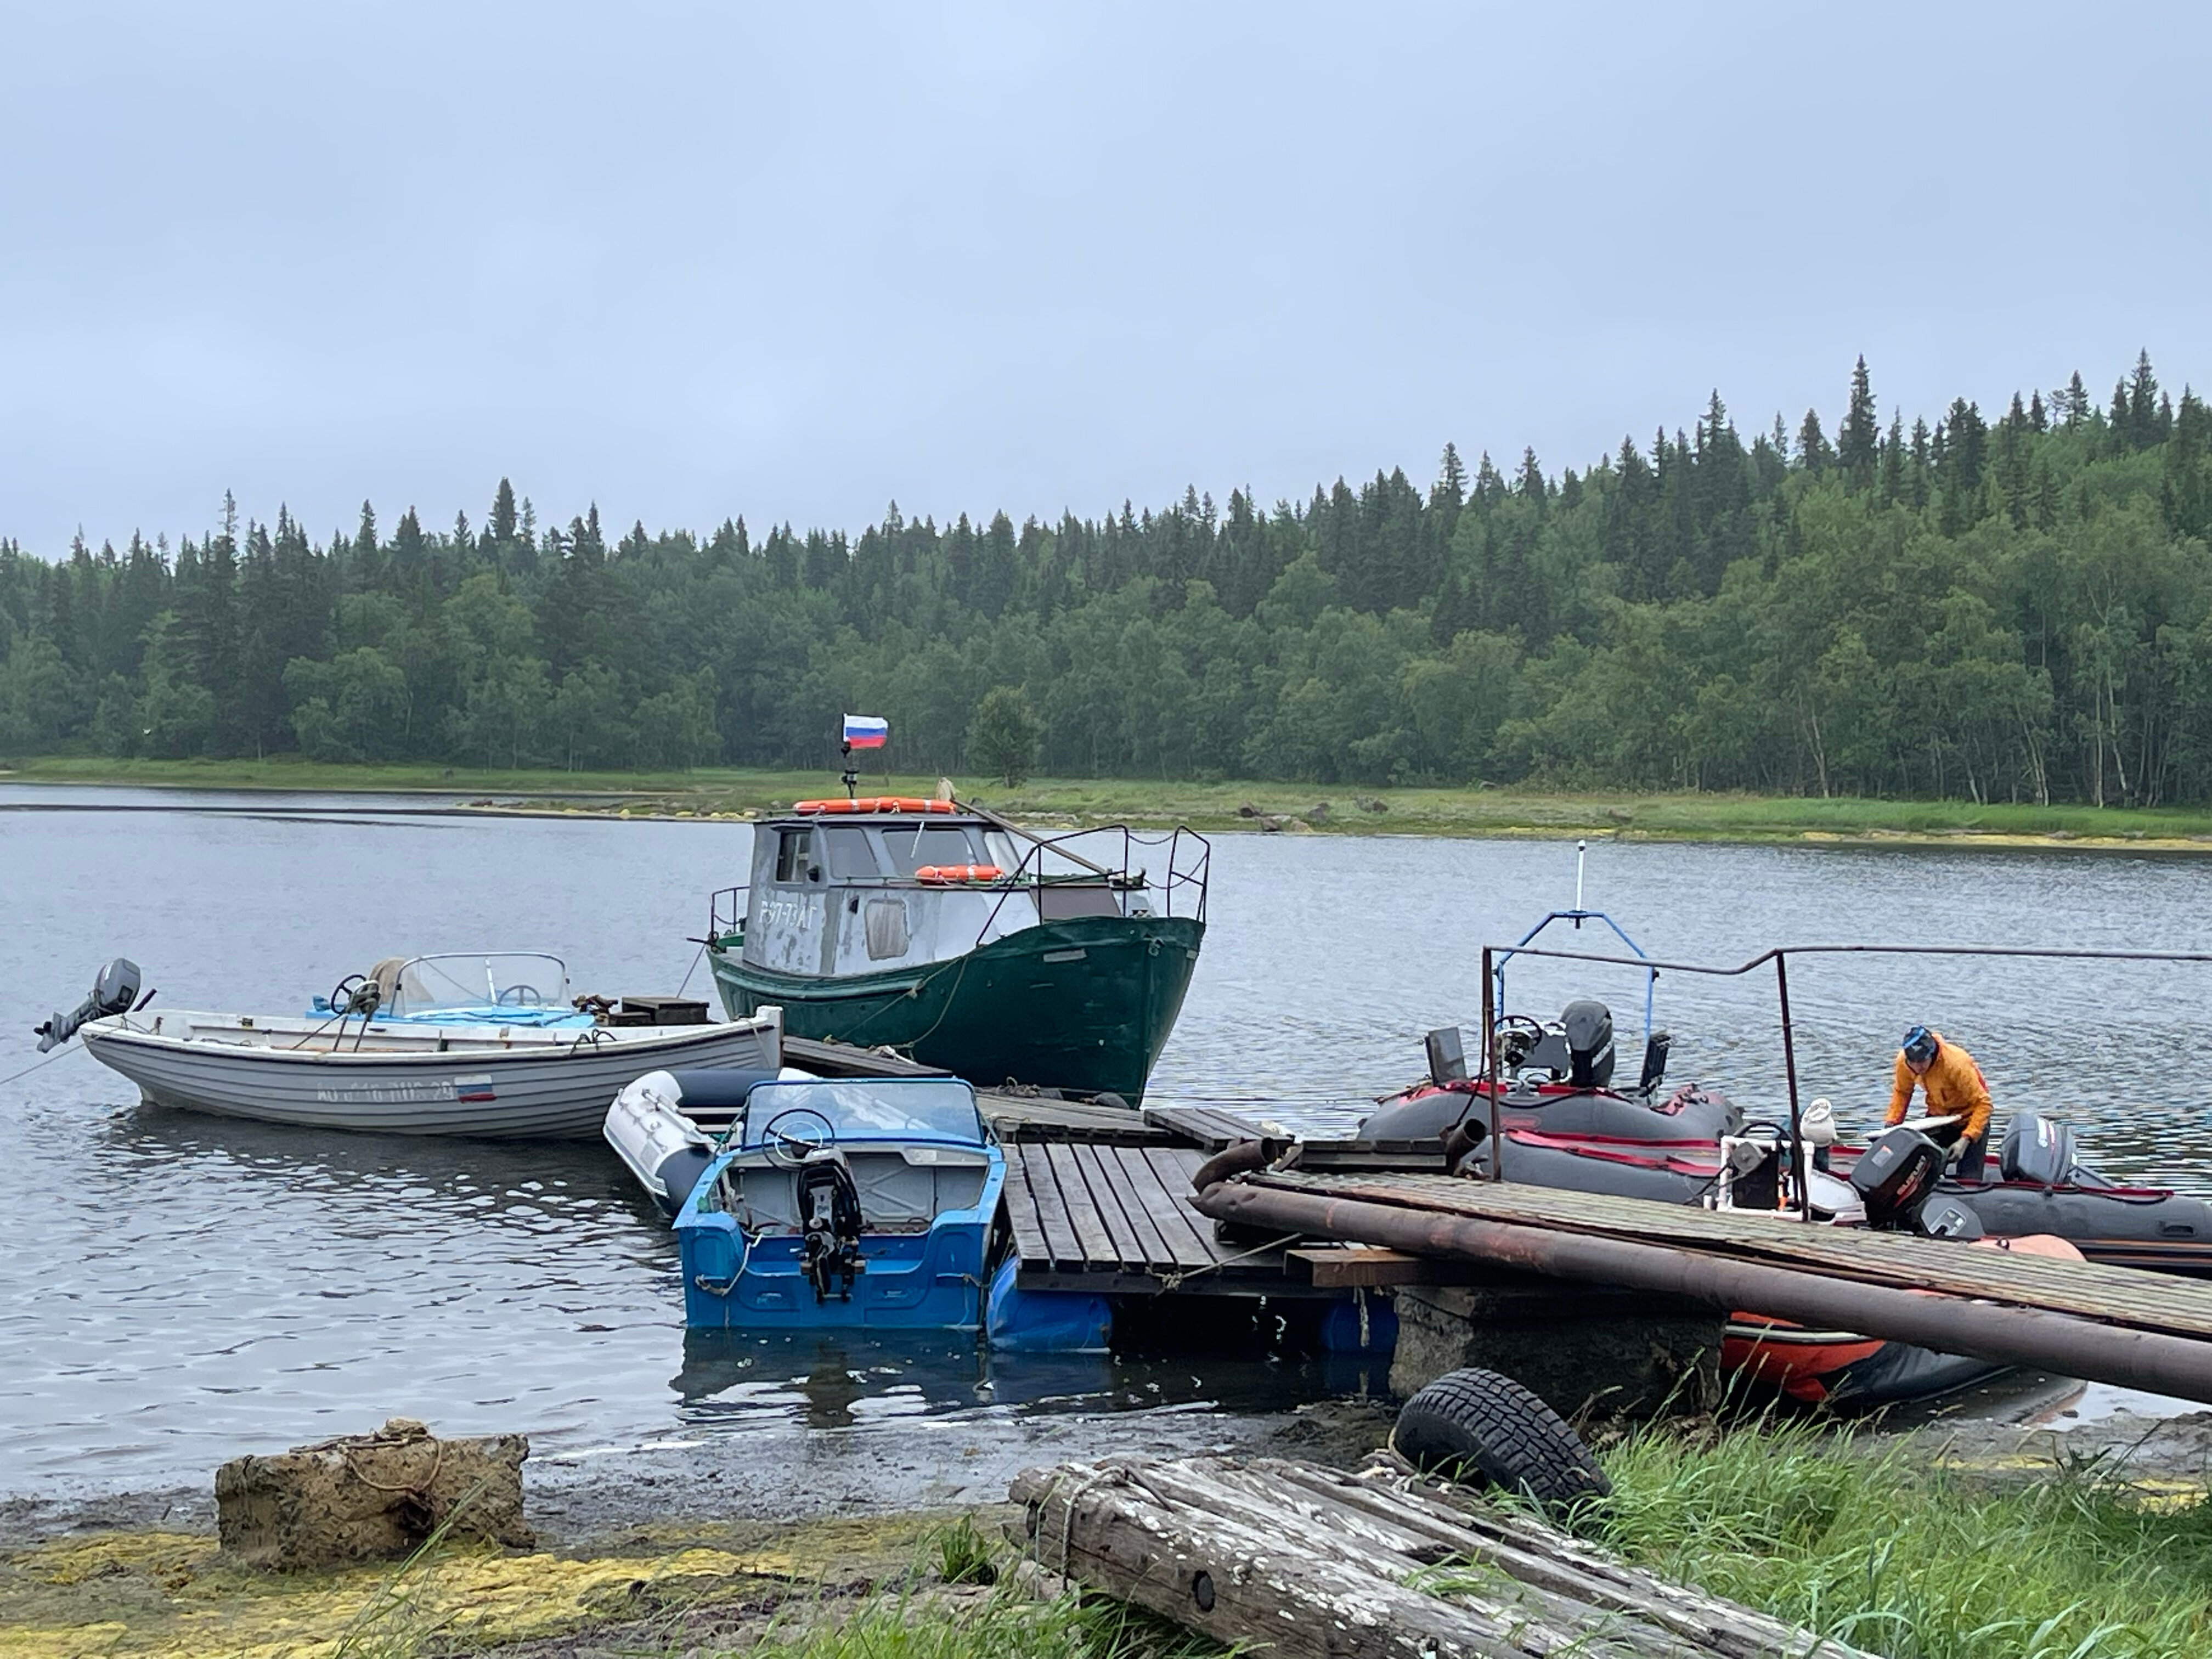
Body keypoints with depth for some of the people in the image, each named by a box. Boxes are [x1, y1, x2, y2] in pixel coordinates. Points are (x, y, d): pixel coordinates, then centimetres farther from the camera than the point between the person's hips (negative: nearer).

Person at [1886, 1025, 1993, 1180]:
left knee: (1968, 1179, -12)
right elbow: (1902, 1092, 2)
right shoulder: (1903, 1061, -19)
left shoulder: (1957, 1064, -36)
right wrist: (1891, 1122, -10)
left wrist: (1967, 1139, -42)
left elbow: (1983, 1103, -33)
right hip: (1938, 1116, 5)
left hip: (1969, 1116, -5)